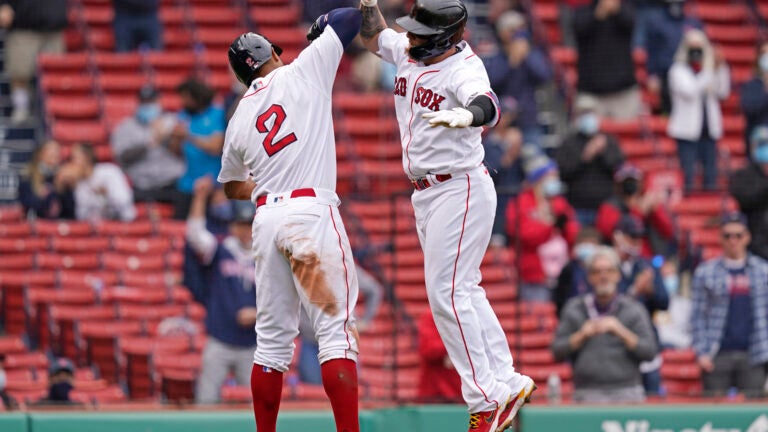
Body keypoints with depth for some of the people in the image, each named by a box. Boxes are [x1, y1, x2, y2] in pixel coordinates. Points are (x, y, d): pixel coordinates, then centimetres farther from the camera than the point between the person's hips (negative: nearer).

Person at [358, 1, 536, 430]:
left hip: (461, 189, -9)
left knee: (447, 293, -14)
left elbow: (488, 105, -42)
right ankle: (507, 382, 18)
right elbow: (373, 36, 24)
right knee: (463, 291, 12)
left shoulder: (464, 66, -22)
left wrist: (465, 116, -66)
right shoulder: (407, 51, 4)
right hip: (426, 193, 10)